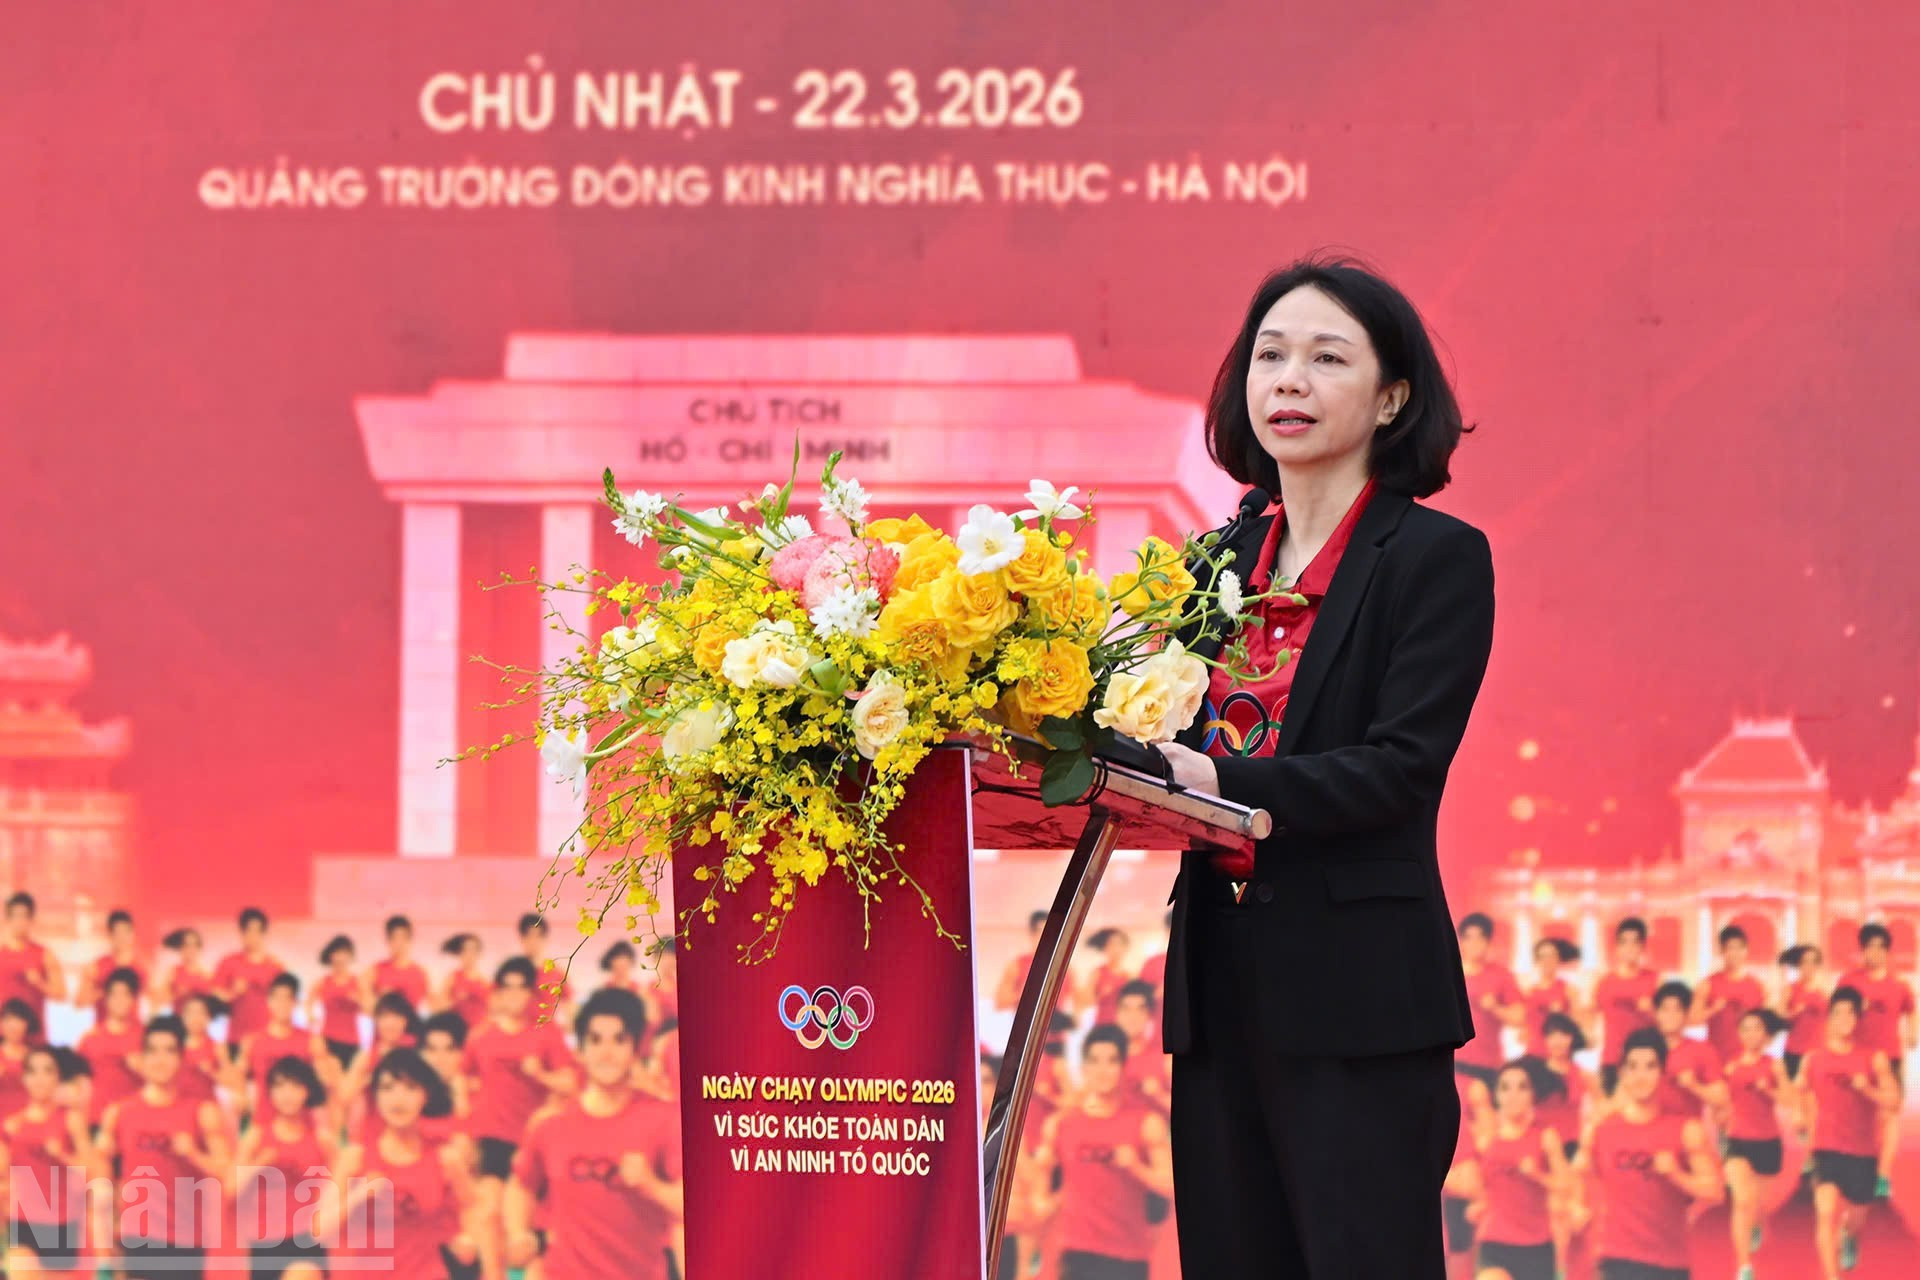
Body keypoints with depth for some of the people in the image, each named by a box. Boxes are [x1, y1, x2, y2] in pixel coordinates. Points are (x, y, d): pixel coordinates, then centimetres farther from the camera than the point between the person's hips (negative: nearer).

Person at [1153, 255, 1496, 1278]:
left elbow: (1403, 767, -14)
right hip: (1218, 974, 6)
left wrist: (1224, 785, -24)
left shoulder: (1436, 557, -4)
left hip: (1359, 993, -6)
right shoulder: (1221, 560, 15)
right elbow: (1182, 746, 14)